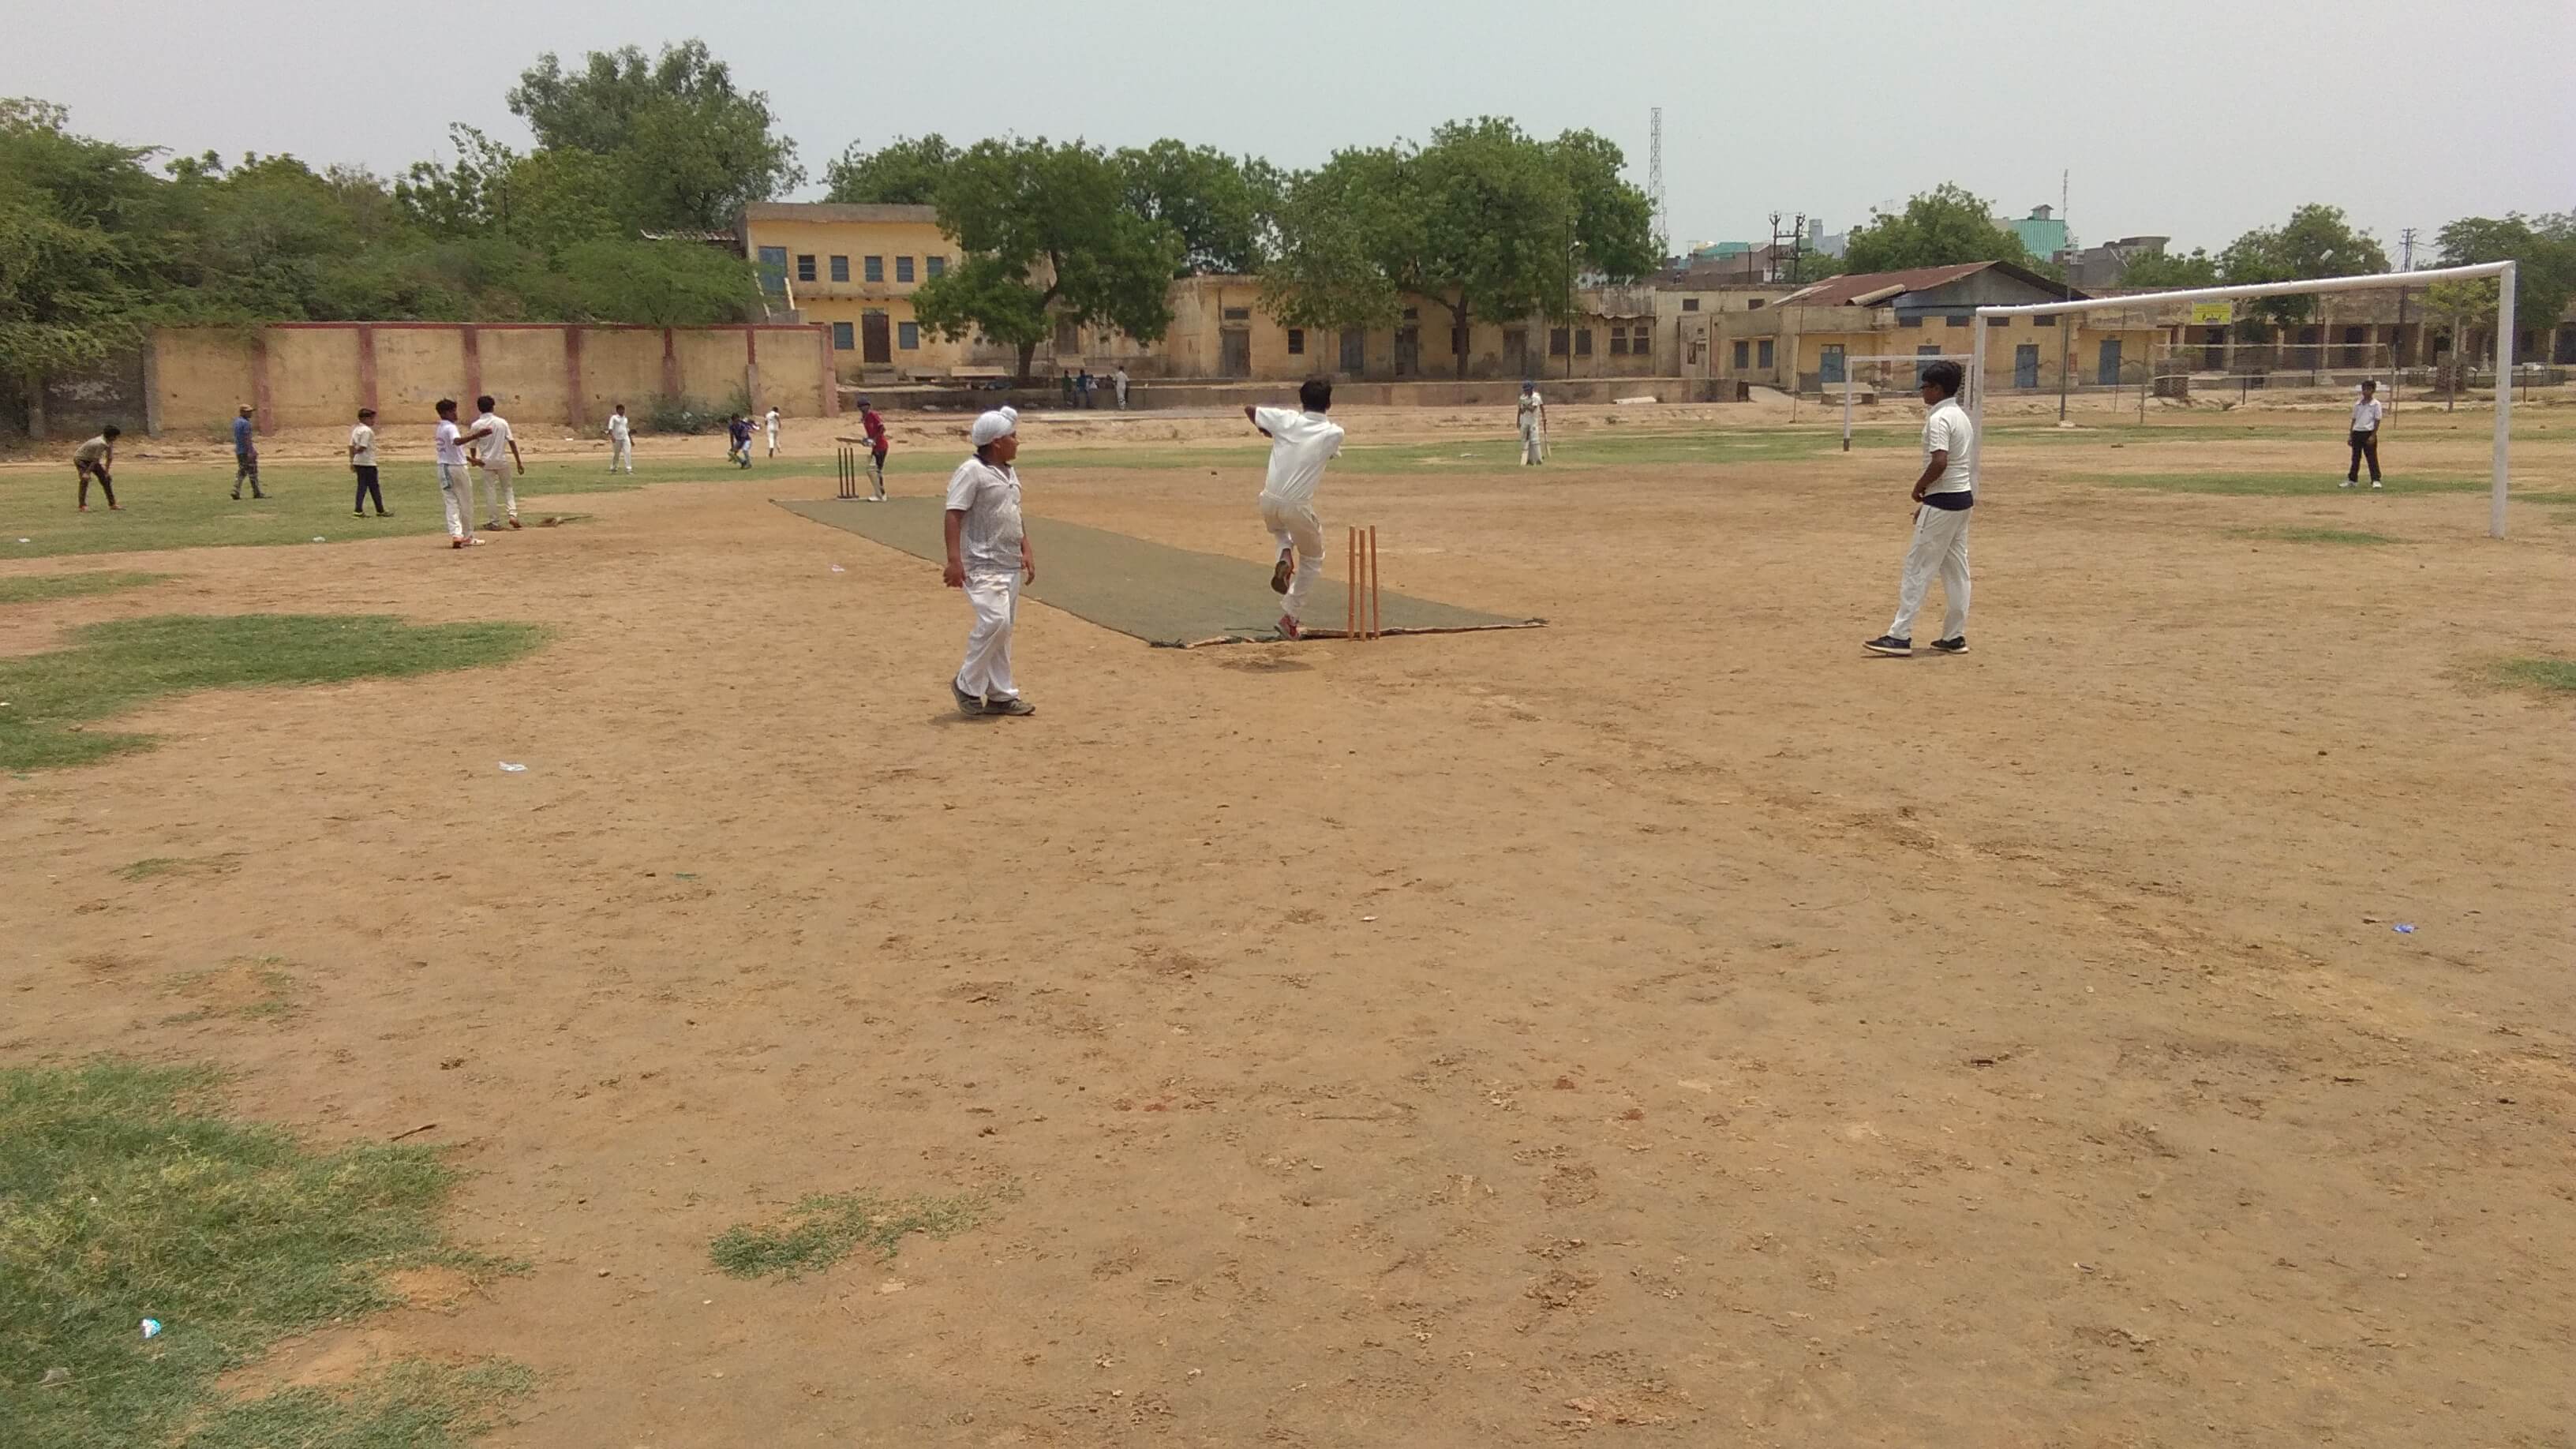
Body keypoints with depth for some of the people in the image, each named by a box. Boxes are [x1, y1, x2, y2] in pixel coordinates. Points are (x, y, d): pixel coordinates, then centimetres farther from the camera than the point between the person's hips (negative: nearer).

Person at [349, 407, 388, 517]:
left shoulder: (356, 430, 12)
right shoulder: (367, 431, -15)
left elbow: (351, 446, 12)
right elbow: (362, 447, -21)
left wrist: (352, 461, 14)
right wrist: (355, 452, -2)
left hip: (358, 462, 8)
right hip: (368, 463, -8)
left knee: (362, 486, 10)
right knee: (374, 487, 1)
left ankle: (358, 511, 5)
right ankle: (380, 511, 8)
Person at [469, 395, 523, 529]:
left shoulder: (476, 425, -5)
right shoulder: (502, 422, -4)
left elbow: (473, 445, 5)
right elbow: (512, 442, -7)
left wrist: (474, 459, 26)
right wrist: (519, 462, -4)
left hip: (487, 462, -1)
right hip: (502, 461, 1)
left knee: (491, 491, 5)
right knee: (508, 488, 15)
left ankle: (495, 522, 8)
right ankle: (513, 515, -2)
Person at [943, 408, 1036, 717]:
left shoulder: (1010, 472, 13)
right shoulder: (971, 472, -14)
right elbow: (954, 515, -19)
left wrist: (1026, 550, 16)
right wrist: (954, 560, -26)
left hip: (1010, 564, 9)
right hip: (983, 564, -9)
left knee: (1004, 628, 11)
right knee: (994, 621, -19)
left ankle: (1000, 695, 18)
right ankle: (967, 685, -2)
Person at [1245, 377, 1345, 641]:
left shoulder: (1285, 420, 0)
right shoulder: (1334, 433, -3)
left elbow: (1248, 409, 11)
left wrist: (1267, 430, 29)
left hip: (1269, 501, 3)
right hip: (1298, 507, -3)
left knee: (1281, 528, 39)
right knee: (1312, 560, 20)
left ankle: (1284, 558, 7)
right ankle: (1291, 617, 14)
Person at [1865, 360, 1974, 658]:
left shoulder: (1939, 419, -16)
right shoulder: (1962, 416, 14)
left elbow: (1939, 462, -27)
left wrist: (1919, 487, -11)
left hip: (1943, 500, -10)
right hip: (1963, 497, 10)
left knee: (1917, 566, -8)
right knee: (1956, 568, 11)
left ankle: (1900, 636, -8)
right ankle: (1955, 636, 15)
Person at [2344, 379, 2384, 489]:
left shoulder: (2375, 404, -4)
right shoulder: (2357, 405, 11)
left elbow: (2377, 421, -6)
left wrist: (2373, 436, -14)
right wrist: (2351, 436, 11)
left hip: (2369, 433, -5)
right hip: (2357, 432, 5)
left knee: (2372, 458, -3)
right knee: (2355, 458, 11)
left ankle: (2375, 480, 0)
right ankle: (2352, 479, 18)